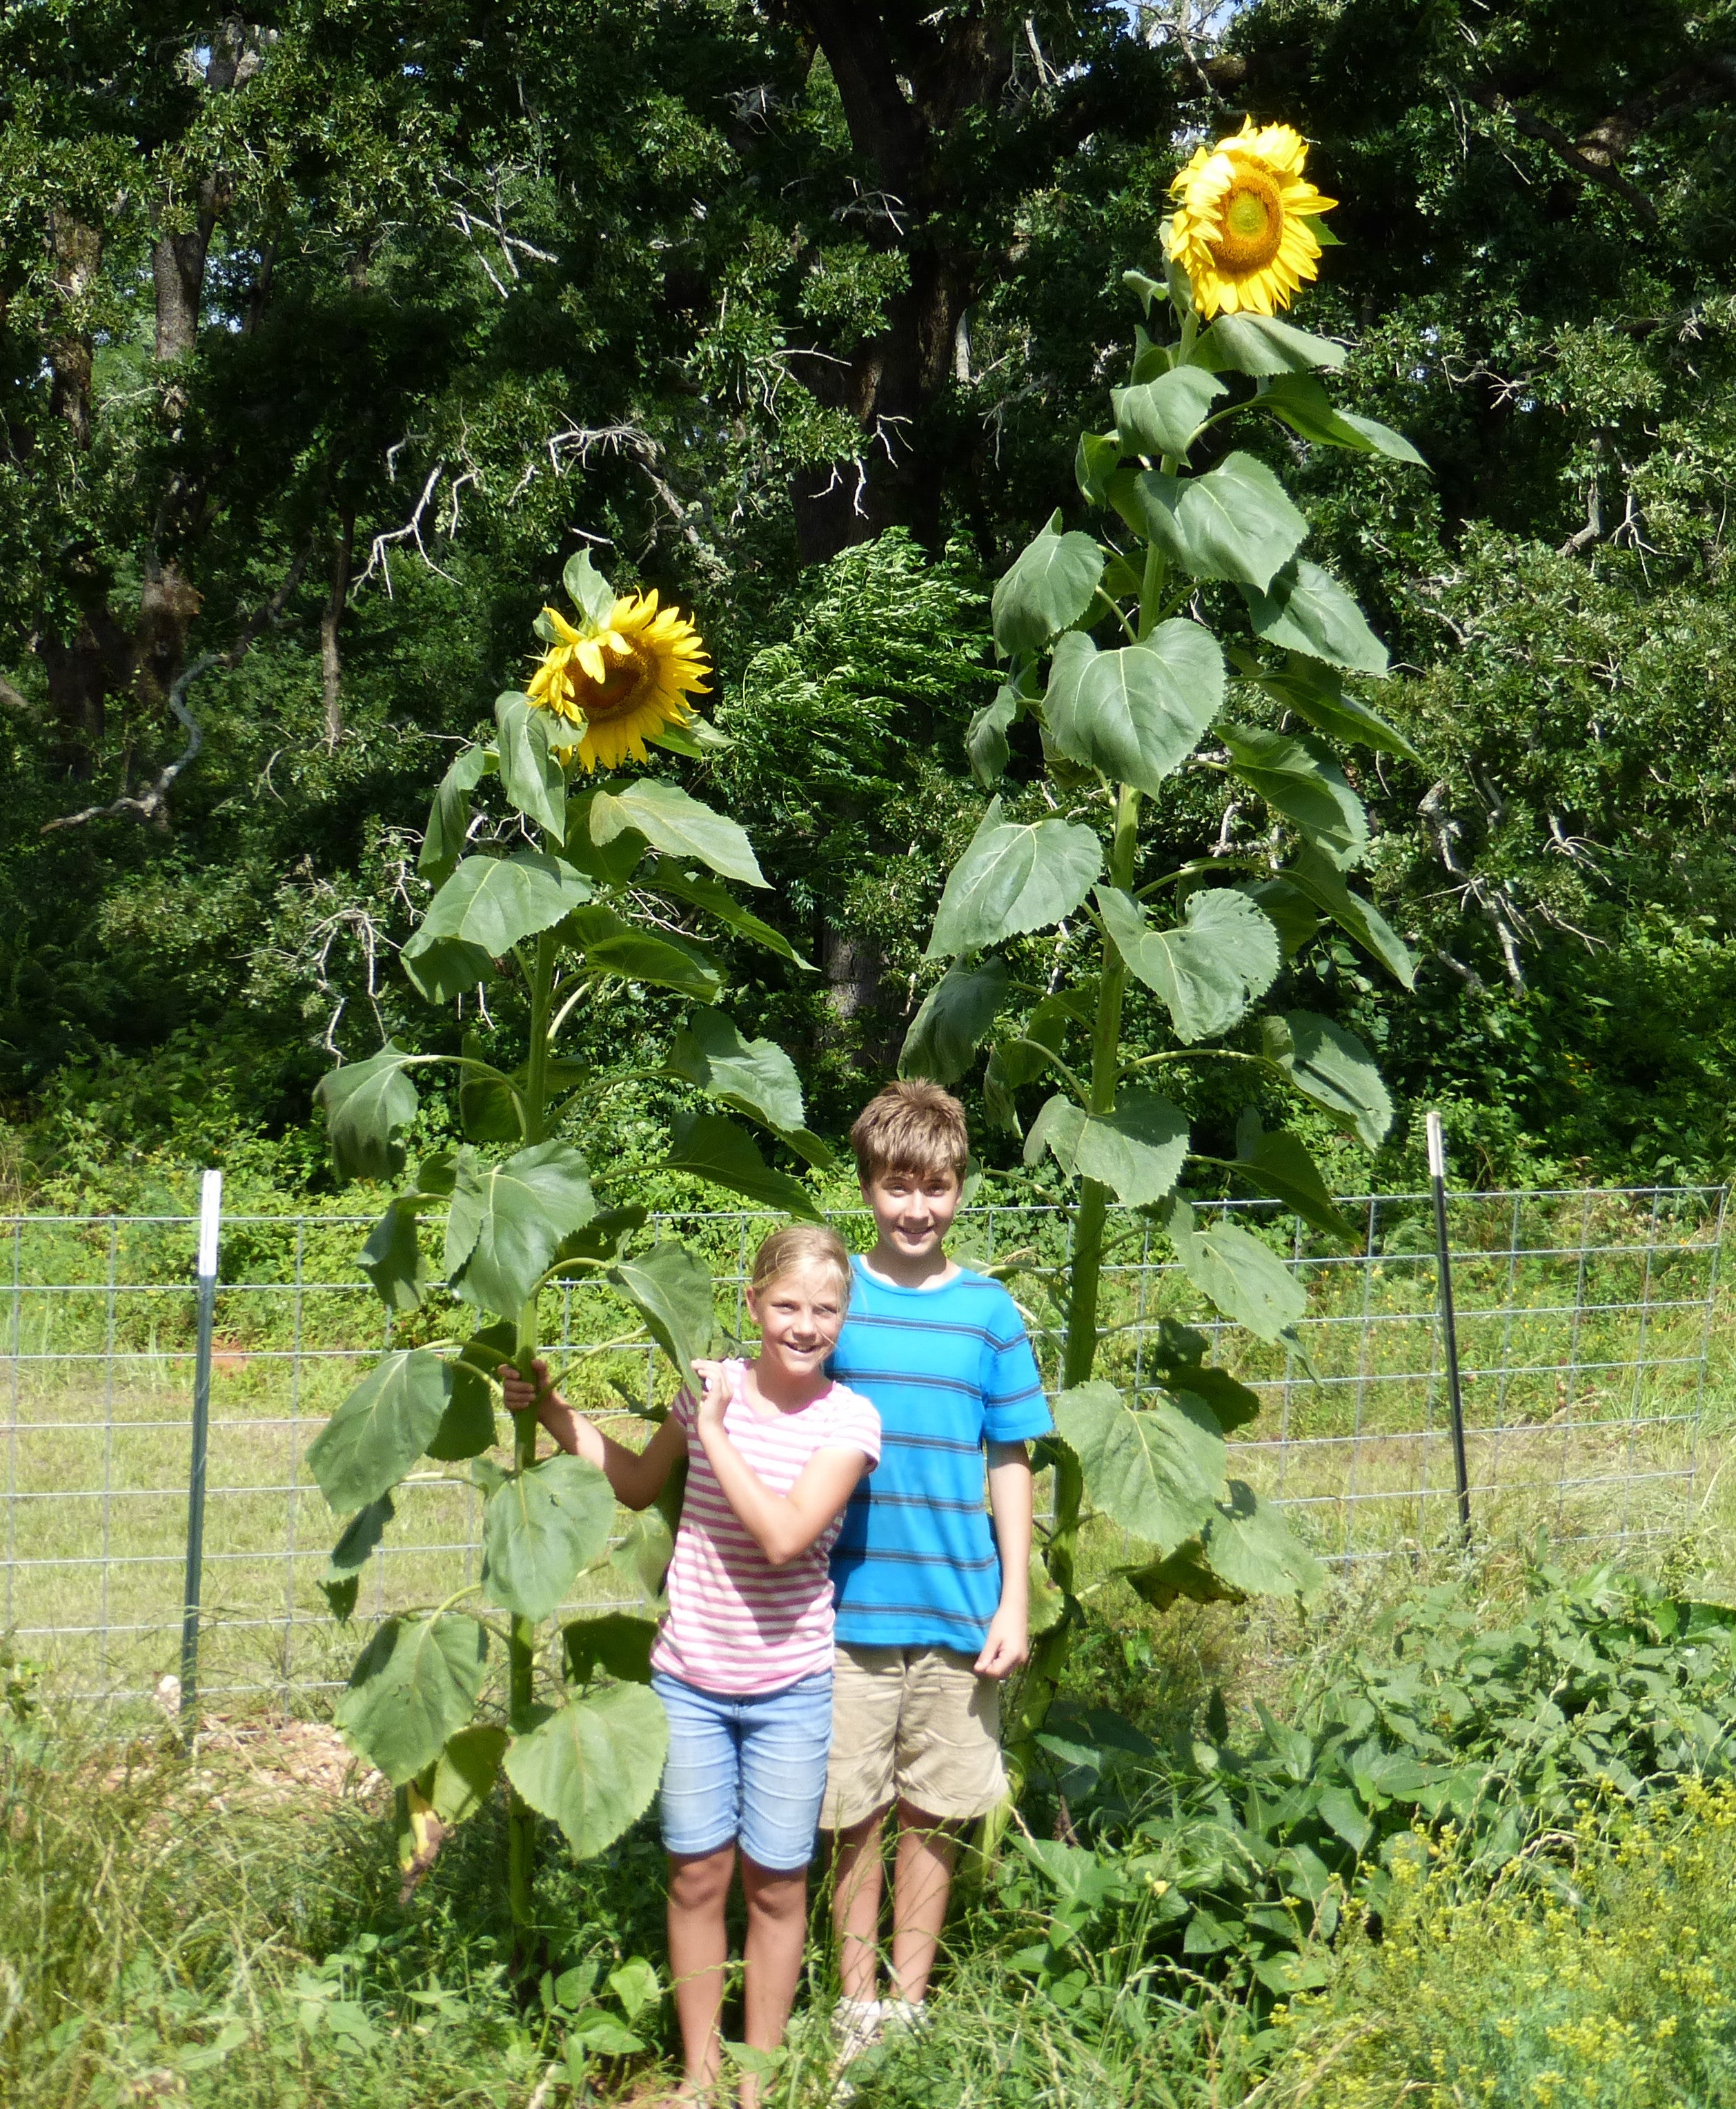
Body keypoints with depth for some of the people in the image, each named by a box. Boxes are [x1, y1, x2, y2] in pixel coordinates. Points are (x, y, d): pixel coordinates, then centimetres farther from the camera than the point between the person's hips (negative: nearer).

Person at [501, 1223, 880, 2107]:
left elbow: (783, 1536, -24)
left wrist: (714, 1429, -20)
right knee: (696, 1872, 9)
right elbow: (638, 1484, 15)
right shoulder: (710, 1385, -2)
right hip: (690, 1677, 2)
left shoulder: (849, 1420, -11)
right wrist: (552, 1411, 7)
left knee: (775, 1881, 7)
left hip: (789, 1687, -2)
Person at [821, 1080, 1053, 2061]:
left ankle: (911, 2005, 23)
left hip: (958, 1608, 1)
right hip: (848, 1603, -1)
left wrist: (1015, 1605, 1)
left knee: (933, 1813, 9)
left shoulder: (989, 1311, 2)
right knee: (855, 1812, 7)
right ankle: (858, 2007, 21)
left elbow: (1010, 1466, 6)